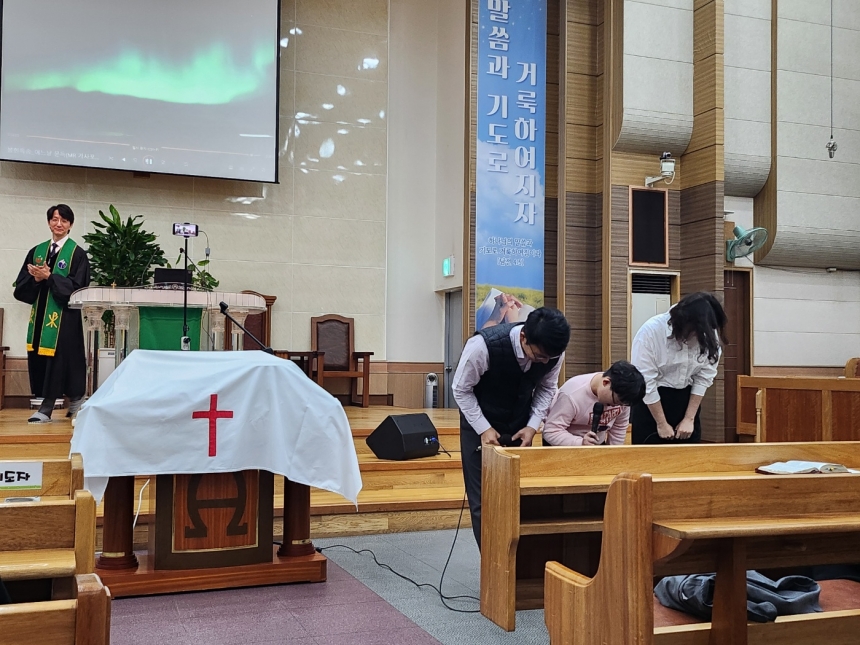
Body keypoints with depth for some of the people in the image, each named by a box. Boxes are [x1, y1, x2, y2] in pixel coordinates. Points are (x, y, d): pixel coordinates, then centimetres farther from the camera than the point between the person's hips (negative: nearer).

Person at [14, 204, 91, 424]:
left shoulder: (77, 254, -2)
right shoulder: (37, 251, 12)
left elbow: (76, 287, -11)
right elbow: (21, 284, 9)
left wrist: (49, 277, -17)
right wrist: (35, 278, -12)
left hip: (64, 314, -5)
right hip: (40, 313, 5)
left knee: (59, 356, -7)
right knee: (39, 356, 4)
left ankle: (47, 408, -2)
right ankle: (44, 404, 11)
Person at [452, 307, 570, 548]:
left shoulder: (554, 352, -21)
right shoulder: (483, 345, -34)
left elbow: (547, 388, -1)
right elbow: (461, 389, -18)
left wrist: (532, 425, -13)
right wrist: (484, 429, -21)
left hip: (520, 427, 3)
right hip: (480, 424, -3)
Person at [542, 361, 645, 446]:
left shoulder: (621, 394, -16)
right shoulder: (572, 395, -33)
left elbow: (620, 427, 1)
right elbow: (551, 432, -32)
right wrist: (580, 443, -45)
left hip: (596, 445, 5)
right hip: (563, 447, -5)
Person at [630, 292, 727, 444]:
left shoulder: (709, 335, -11)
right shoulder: (651, 331, -23)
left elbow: (704, 377, -3)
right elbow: (645, 383, -19)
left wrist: (689, 418, -5)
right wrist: (661, 424, -12)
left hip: (686, 400, 4)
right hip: (650, 402, -4)